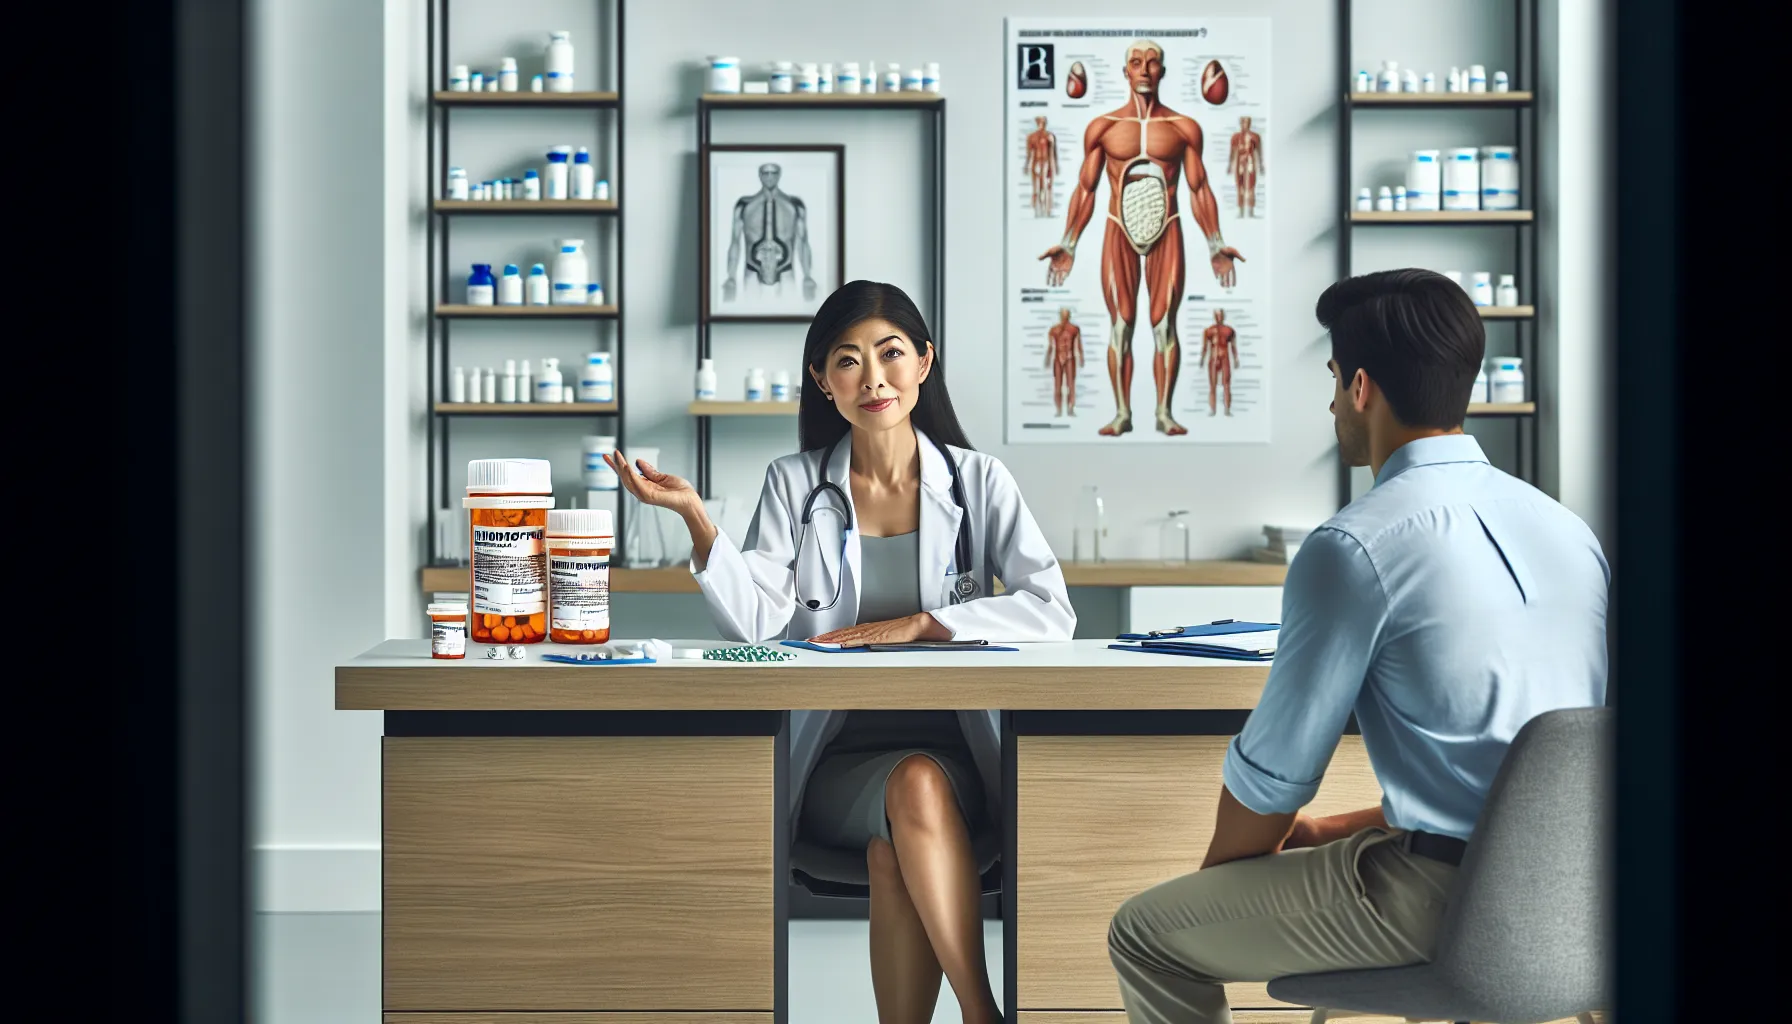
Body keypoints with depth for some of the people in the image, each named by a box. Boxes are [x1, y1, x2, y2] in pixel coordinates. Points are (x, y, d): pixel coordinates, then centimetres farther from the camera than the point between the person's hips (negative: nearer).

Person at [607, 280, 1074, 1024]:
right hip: (836, 761, 0)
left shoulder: (978, 482, 6)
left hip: (954, 756, 0)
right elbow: (754, 620, -5)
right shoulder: (794, 485, 8)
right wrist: (692, 515, -18)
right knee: (913, 789, -33)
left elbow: (1050, 610, -6)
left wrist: (914, 625, -14)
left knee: (893, 858, -33)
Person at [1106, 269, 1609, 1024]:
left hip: (1452, 904, -8)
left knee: (1145, 935, 7)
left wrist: (1218, 876, 13)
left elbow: (1274, 769, -7)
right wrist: (1349, 827, 22)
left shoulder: (1354, 549, -14)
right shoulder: (1565, 526, 10)